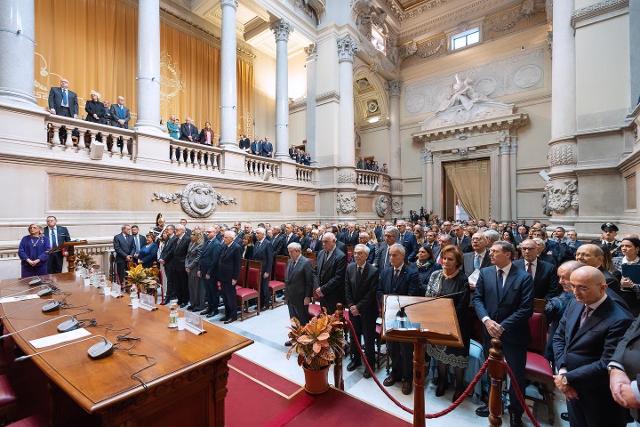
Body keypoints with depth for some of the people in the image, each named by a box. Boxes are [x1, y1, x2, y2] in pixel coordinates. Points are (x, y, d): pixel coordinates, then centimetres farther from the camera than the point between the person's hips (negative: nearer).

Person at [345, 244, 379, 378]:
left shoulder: (373, 271, -18)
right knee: (354, 336, 18)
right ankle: (355, 359, 38)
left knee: (369, 338, 9)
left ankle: (370, 364, 28)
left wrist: (359, 307, -16)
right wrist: (351, 306, -7)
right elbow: (347, 289, 1)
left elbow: (372, 293, -17)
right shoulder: (350, 268, -3)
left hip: (367, 310, -4)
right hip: (353, 309, 4)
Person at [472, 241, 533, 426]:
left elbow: (526, 308, -15)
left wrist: (503, 326, -18)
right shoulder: (485, 273, -1)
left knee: (516, 374, 13)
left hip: (513, 333, -3)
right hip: (490, 331, 3)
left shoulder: (524, 277, -12)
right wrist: (486, 320, -17)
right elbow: (477, 298, -2)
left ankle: (515, 412, 36)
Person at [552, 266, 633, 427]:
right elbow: (558, 338, 3)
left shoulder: (619, 320, -23)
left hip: (599, 396, -5)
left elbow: (607, 364, -23)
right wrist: (562, 370, -9)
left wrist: (568, 378, -18)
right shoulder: (574, 305, -2)